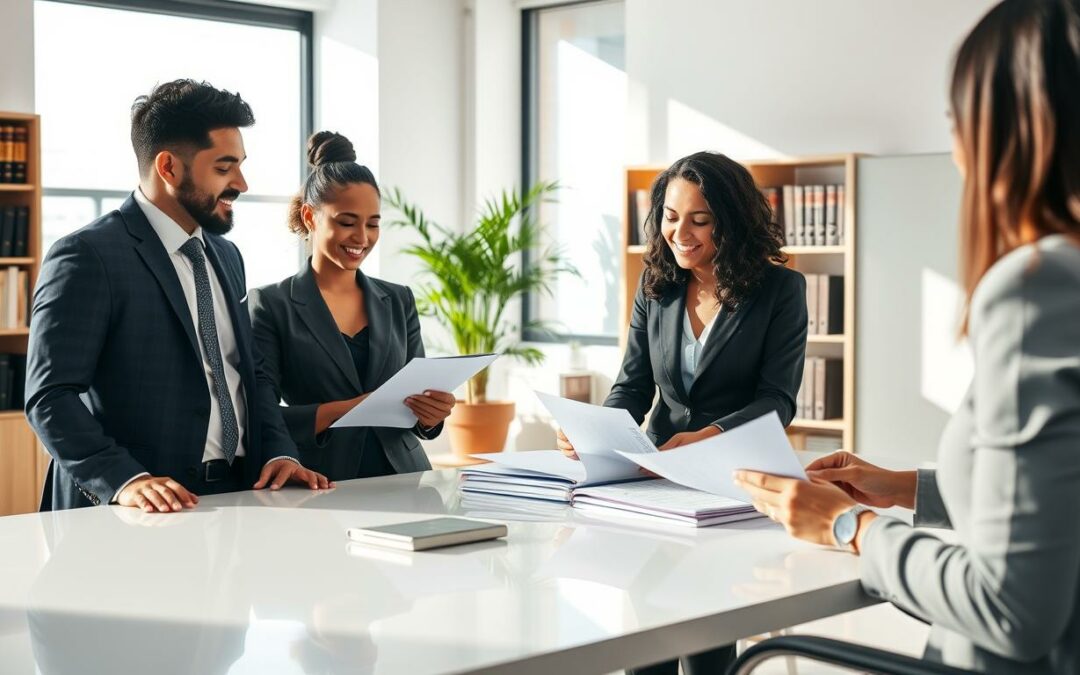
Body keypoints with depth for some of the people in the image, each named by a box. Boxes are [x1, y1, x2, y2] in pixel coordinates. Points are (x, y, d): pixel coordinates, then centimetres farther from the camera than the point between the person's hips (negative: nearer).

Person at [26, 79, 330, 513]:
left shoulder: (226, 256, 18)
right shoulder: (87, 257, -7)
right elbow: (50, 396, -12)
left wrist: (279, 452, 5)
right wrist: (124, 479, -23)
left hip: (237, 495, 6)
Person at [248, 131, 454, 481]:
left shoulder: (399, 301, 14)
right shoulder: (271, 306, 1)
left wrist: (430, 414, -7)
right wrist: (347, 408, -18)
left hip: (402, 481, 4)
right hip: (320, 490, -4)